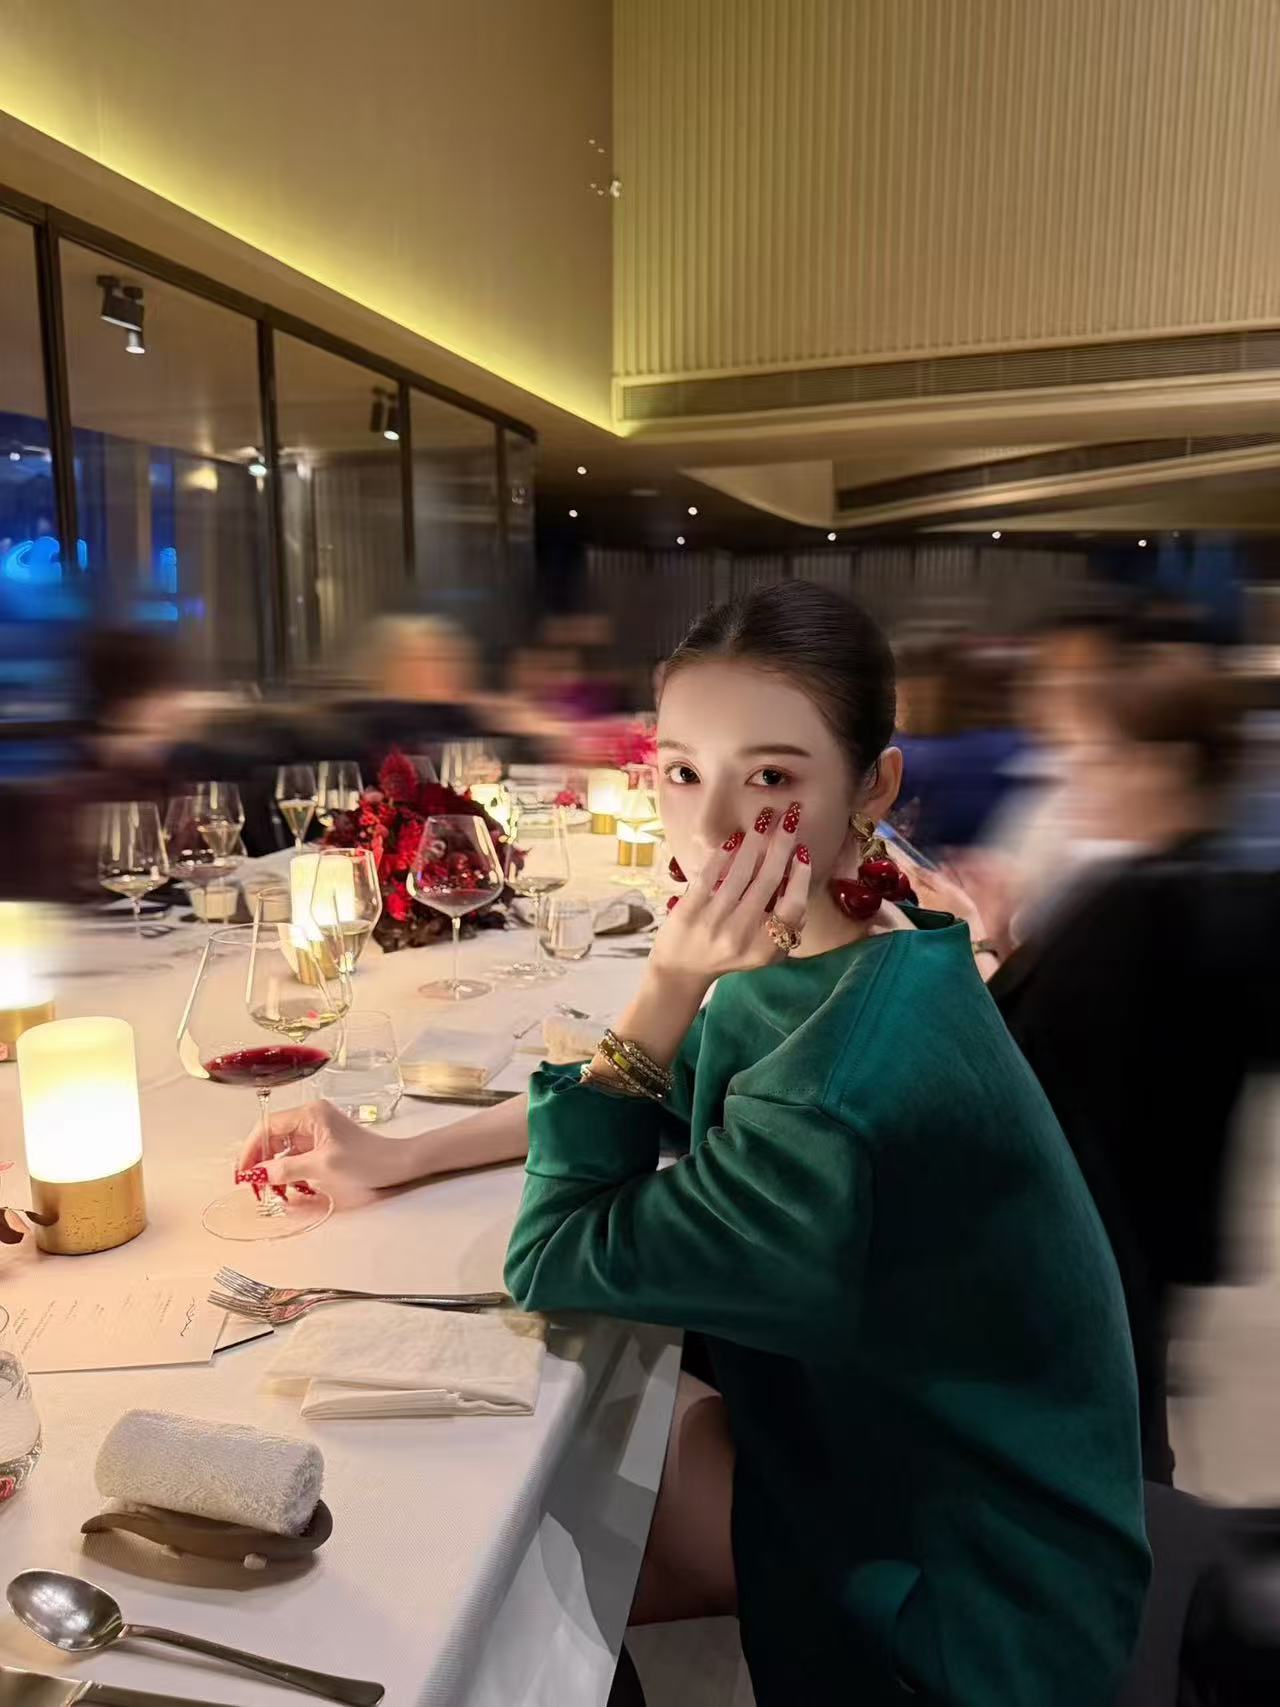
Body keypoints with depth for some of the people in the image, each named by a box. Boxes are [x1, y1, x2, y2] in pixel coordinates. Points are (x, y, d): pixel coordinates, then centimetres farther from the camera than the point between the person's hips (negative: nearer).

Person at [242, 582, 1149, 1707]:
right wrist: (395, 1158, -2)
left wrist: (664, 996, -34)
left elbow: (551, 1267, -26)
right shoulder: (827, 950, -12)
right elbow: (653, 1098, 4)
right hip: (888, 1422, 7)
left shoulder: (855, 1090, -39)